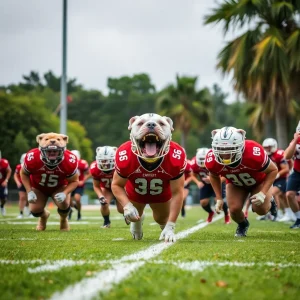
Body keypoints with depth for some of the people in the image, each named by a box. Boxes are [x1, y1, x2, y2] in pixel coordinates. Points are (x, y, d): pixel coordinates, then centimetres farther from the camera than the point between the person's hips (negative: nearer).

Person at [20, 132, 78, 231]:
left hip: (59, 187, 0)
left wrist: (64, 193, -36)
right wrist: (29, 192, -24)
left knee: (64, 204, -23)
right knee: (35, 210, -12)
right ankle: (44, 216, 31)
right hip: (38, 187, 1)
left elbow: (74, 181, -17)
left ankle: (64, 219, 18)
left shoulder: (70, 161, -35)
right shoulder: (32, 158, -36)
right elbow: (24, 174, -14)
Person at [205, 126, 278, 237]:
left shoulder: (254, 154, -46)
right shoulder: (212, 160, -35)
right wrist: (219, 198, -11)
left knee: (261, 209, -12)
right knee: (234, 209, -15)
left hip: (259, 181, -2)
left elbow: (273, 170, -27)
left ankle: (269, 201, 27)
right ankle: (242, 225, 23)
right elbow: (214, 176, -7)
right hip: (235, 184, 2)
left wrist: (263, 193, -33)